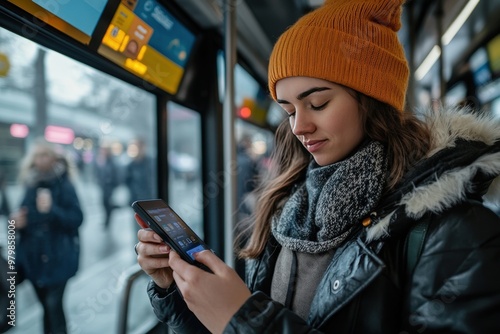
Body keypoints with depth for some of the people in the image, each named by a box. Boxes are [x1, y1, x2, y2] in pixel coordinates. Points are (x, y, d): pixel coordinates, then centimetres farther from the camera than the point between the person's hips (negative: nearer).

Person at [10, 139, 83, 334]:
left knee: (54, 304, -10)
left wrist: (51, 209, -29)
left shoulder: (64, 186, -9)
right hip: (34, 256, 6)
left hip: (57, 256, -6)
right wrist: (17, 221, -3)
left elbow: (76, 219, -16)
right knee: (46, 305, 13)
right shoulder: (31, 186, 9)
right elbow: (26, 217, 19)